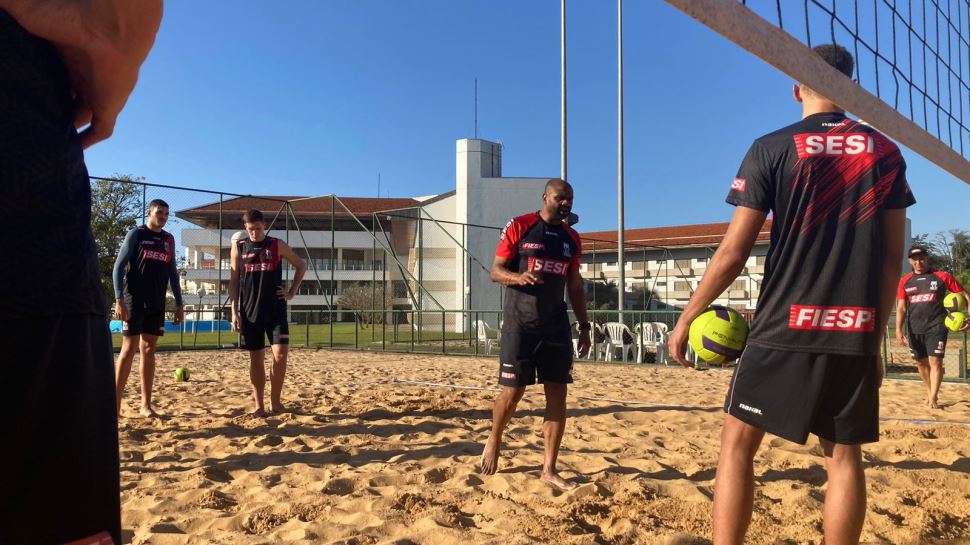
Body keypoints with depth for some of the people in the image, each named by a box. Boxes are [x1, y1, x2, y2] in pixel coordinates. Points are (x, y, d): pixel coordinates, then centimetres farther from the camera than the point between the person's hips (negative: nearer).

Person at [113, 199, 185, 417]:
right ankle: (116, 403, -2)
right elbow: (119, 267, -7)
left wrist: (179, 304, 12)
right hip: (134, 301, -5)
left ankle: (146, 404, 11)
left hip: (157, 304, 5)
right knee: (129, 348, -8)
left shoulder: (169, 239, 14)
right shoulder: (136, 234, -2)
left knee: (149, 350, 7)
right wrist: (119, 299, -16)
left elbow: (172, 273, 17)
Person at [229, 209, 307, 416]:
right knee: (256, 359, 5)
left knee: (280, 355, -9)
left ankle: (275, 401, 7)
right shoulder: (238, 247, 5)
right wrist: (234, 312, -1)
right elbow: (234, 281, 6)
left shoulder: (277, 245, 2)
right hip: (250, 312, 1)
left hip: (275, 310, -1)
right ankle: (259, 405, 13)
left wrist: (292, 292, 3)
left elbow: (301, 266, 12)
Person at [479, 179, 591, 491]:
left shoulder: (572, 239, 11)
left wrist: (584, 326, 11)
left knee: (558, 393, 1)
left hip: (556, 324, 5)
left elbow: (575, 286, 16)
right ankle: (493, 444, 27)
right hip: (520, 324, -5)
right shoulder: (519, 227, -4)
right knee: (512, 392, -1)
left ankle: (549, 469, 11)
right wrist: (519, 277, -25)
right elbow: (496, 271, -4)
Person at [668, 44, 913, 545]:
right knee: (844, 456, 13)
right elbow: (892, 258, 8)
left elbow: (733, 253, -7)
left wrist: (687, 319, 2)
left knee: (737, 444, 6)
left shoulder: (771, 149, -3)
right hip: (855, 334, 4)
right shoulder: (885, 152, 8)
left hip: (784, 329, -4)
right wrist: (875, 334, 17)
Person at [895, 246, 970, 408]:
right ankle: (929, 392, 30)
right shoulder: (905, 281, 6)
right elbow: (901, 307, 6)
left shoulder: (942, 277, 0)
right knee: (921, 363, 12)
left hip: (936, 326, -3)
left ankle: (933, 398, -5)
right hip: (914, 329, 3)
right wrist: (898, 330, -4)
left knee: (935, 361, -9)